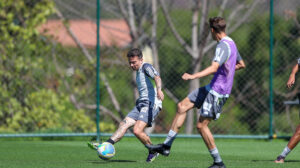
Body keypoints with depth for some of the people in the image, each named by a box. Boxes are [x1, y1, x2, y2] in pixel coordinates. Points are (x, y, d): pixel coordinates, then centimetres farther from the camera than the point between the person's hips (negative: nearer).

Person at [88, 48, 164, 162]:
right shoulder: (138, 72, 24)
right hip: (141, 104, 9)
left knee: (137, 131, -21)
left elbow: (157, 77, -23)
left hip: (151, 104, -9)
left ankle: (153, 151, -3)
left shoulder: (146, 67, -3)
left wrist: (159, 90, -44)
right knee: (124, 124, -7)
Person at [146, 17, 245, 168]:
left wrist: (193, 76, -35)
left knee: (201, 125, -9)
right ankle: (167, 146, 11)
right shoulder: (231, 43, 13)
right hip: (212, 88, 10)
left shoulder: (223, 46, -19)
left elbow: (214, 68, -33)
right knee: (182, 106, 9)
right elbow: (241, 65, 28)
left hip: (217, 92, -10)